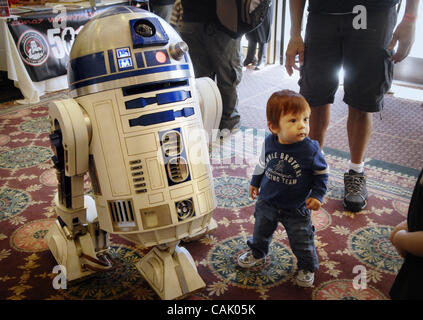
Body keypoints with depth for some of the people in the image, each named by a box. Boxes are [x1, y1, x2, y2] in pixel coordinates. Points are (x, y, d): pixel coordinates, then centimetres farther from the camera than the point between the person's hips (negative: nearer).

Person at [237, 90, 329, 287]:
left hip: (296, 208, -3)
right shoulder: (269, 143, -15)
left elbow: (322, 172, -7)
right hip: (266, 202, 3)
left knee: (302, 241, 12)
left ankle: (307, 267, 40)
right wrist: (255, 182, 15)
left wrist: (317, 195, -12)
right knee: (261, 232, 25)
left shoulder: (311, 149, -24)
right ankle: (257, 253, 54)